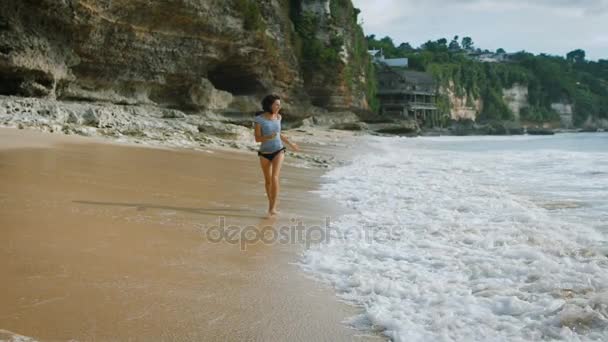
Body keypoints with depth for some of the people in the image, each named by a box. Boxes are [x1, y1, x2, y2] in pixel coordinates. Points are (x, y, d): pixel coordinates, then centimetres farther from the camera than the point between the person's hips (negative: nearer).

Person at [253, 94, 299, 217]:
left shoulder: (278, 117, 0)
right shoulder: (259, 119, -13)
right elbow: (257, 139, -12)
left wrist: (290, 144, 22)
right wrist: (268, 137, -30)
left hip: (278, 151, 1)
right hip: (265, 153, -1)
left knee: (274, 178, -16)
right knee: (268, 180, 12)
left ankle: (273, 208, -15)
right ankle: (271, 203, 33)